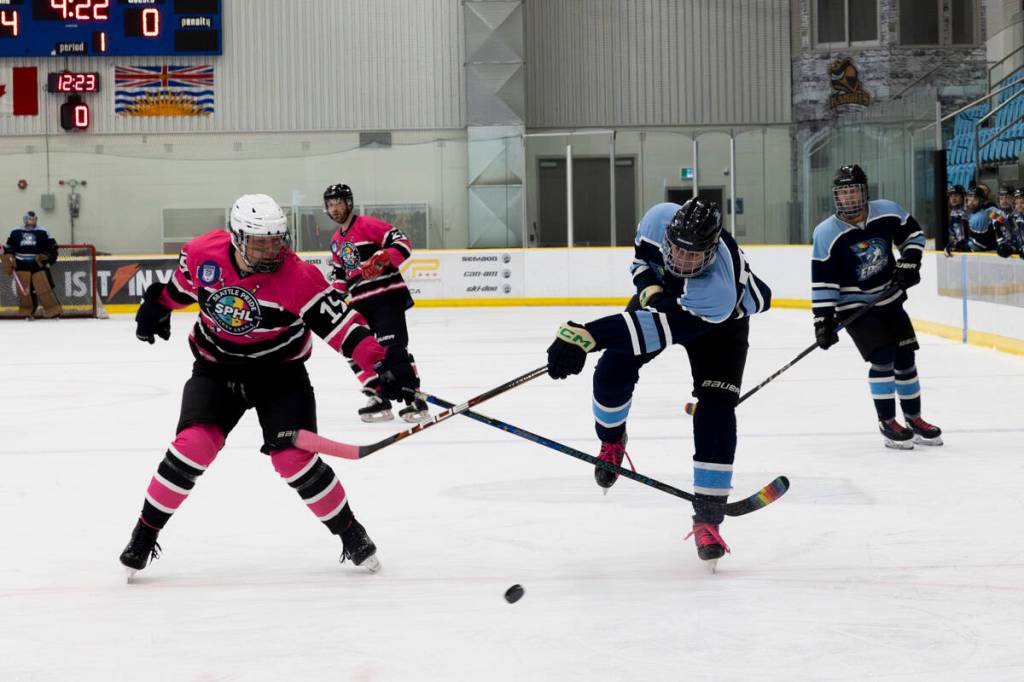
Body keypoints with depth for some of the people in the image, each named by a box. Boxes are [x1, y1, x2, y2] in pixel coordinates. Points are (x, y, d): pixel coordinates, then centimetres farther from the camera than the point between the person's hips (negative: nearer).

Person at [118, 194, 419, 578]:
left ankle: (350, 532, 9)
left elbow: (338, 321, -27)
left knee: (293, 459, -13)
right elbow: (181, 286, 9)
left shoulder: (299, 278, -24)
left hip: (280, 373, -2)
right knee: (194, 445, -18)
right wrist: (158, 307, 15)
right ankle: (146, 532, 0)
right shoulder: (203, 254, -15)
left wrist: (383, 362, -37)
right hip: (216, 369, 2)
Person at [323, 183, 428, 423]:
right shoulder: (336, 240, 19)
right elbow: (339, 273, 27)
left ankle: (415, 401, -15)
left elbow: (402, 243, -14)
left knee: (392, 347, -17)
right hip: (360, 301, 9)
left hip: (387, 294, -9)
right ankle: (379, 400, 8)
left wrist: (381, 259, -29)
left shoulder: (367, 225, -7)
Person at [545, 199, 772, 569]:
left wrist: (586, 336, -64)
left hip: (720, 323, -4)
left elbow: (660, 330, -56)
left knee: (716, 410, -19)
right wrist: (649, 285, -28)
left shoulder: (718, 291, -48)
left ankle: (708, 518, -12)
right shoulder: (660, 219, -34)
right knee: (612, 371, -12)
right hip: (661, 296, 4)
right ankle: (611, 440, 23)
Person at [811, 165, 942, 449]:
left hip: (890, 298, 4)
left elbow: (913, 233, 8)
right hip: (854, 306, -4)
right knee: (883, 357, -17)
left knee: (905, 357, 8)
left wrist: (908, 263, -6)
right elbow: (822, 281, -18)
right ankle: (887, 423, -3)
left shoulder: (888, 212, -10)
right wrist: (824, 319, -22)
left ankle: (914, 418, 25)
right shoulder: (826, 233, -19)